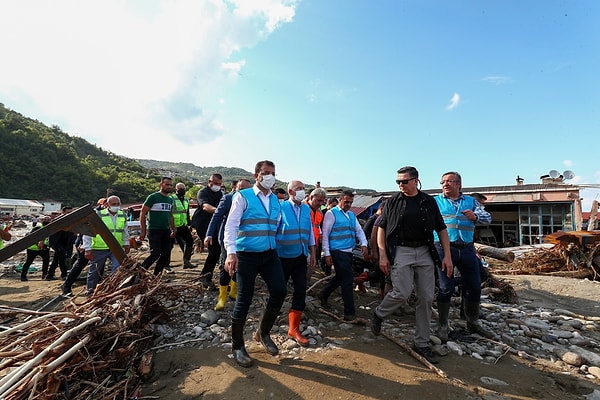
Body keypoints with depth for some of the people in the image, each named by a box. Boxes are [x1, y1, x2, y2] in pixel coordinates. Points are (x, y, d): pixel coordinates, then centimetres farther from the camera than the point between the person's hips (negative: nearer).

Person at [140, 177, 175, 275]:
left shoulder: (170, 199, 14)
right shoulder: (153, 197, -7)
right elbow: (143, 213, -8)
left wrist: (173, 229, 18)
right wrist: (143, 230, -12)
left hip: (166, 231, 7)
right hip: (154, 230, -7)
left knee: (166, 255, 6)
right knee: (155, 254, -10)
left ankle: (156, 275, 19)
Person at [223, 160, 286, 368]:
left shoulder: (275, 200, 11)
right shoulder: (243, 197, -5)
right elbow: (231, 226, -12)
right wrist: (231, 253, -23)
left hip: (270, 254, 5)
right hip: (247, 255, -5)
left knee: (279, 291, -2)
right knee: (244, 300, 1)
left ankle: (263, 333, 24)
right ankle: (237, 347, 23)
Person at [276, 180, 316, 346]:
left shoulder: (306, 209, 6)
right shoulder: (281, 208, -11)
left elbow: (310, 233, 12)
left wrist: (313, 254, 13)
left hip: (301, 257, 5)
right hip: (283, 257, -4)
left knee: (300, 292, 4)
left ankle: (294, 329, 20)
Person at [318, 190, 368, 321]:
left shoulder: (352, 215, 17)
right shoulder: (331, 213, -5)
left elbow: (359, 230, 16)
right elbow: (325, 234, -7)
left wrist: (364, 244, -2)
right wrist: (327, 254, -11)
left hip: (348, 252, 8)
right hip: (337, 252, -8)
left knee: (340, 277, 19)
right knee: (347, 280, -6)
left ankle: (324, 295, 41)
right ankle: (349, 312, 5)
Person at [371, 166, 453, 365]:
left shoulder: (429, 201, 7)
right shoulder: (393, 201, 3)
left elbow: (441, 229, 10)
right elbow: (381, 228, 3)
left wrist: (447, 255, 2)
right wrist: (383, 255, -5)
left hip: (424, 252, 3)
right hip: (400, 251, -3)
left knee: (426, 298, 4)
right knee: (402, 293, -15)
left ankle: (422, 343, 19)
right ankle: (378, 314, 16)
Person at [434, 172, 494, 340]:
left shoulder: (471, 201, 13)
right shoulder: (436, 201, 6)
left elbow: (488, 218, 6)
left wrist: (475, 217, -15)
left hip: (467, 249, 3)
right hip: (444, 248, -3)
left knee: (474, 287, 10)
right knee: (445, 287, -2)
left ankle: (473, 322, 30)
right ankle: (443, 325, 12)